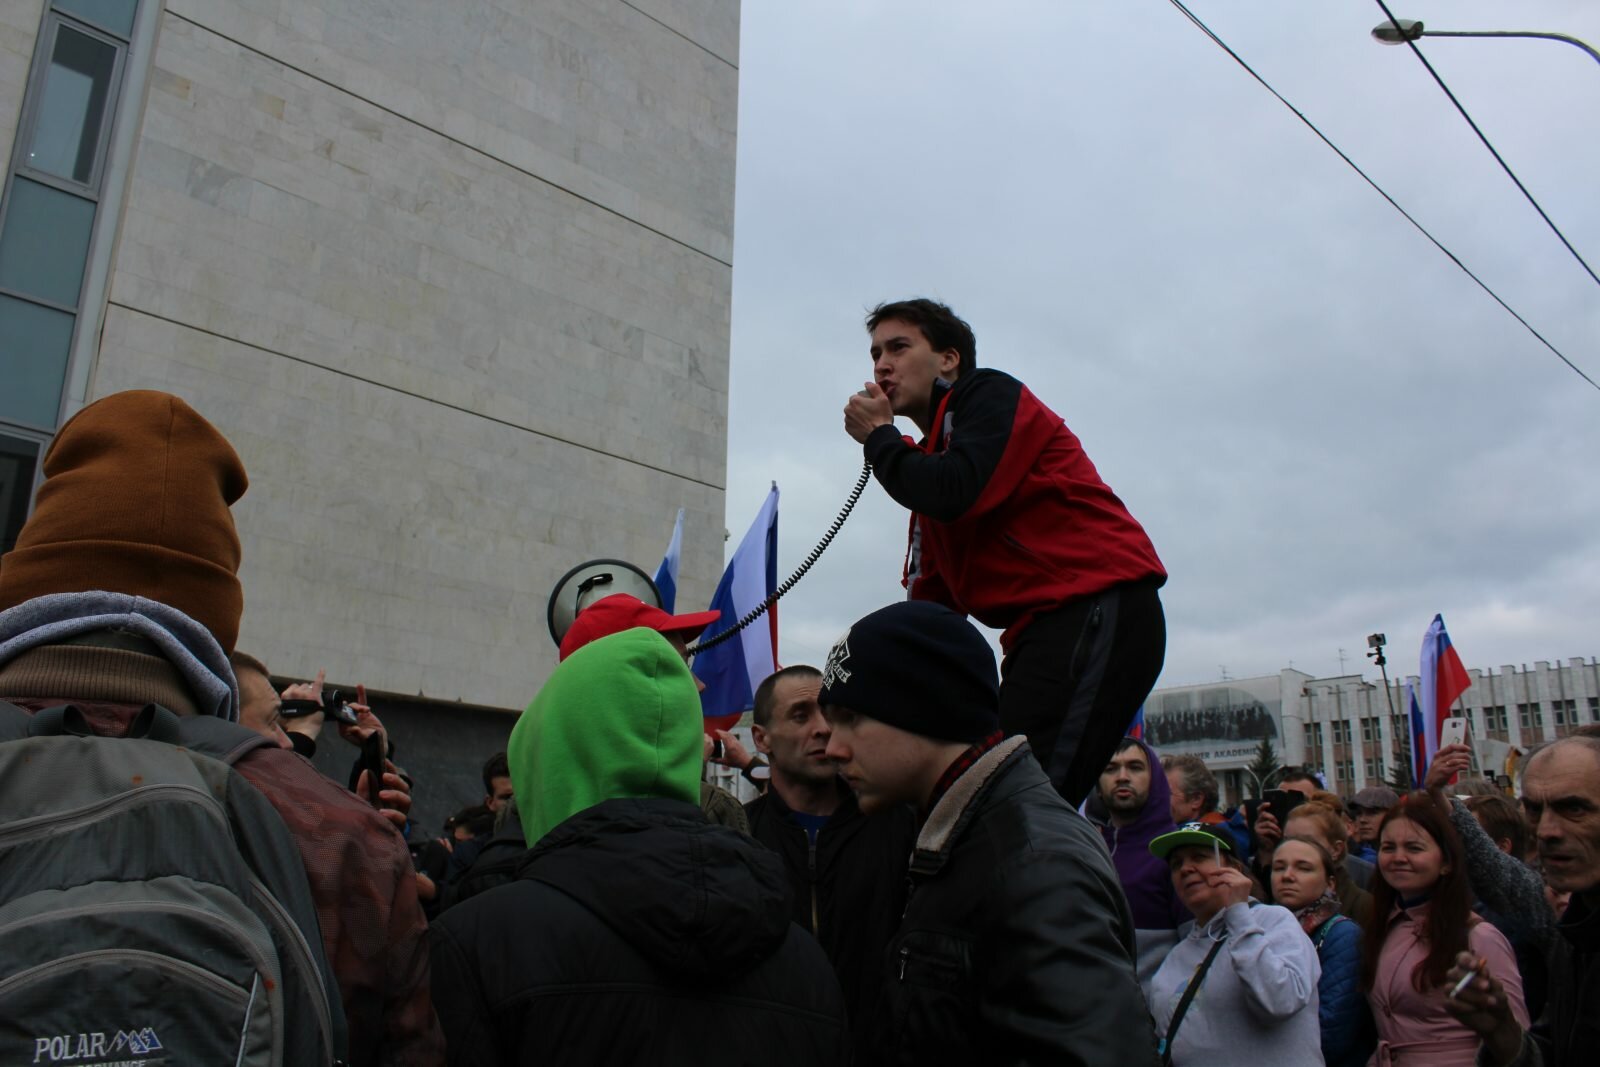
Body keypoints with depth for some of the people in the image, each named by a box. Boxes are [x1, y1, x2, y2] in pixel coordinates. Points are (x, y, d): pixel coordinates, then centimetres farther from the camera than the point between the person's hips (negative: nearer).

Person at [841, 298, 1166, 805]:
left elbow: (954, 494, -18)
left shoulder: (991, 394, 2)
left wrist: (877, 437, 0)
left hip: (1097, 611, -9)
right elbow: (931, 601, 21)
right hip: (1043, 630, 9)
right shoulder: (931, 464, 25)